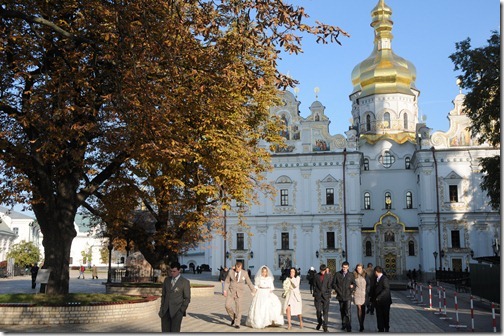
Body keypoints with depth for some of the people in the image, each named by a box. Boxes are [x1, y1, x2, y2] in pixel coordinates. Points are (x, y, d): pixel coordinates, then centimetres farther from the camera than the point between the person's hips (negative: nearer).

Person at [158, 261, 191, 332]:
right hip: (166, 311, 5)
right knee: (165, 332, 3)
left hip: (177, 311, -5)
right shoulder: (167, 280, 9)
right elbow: (163, 295, 15)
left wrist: (181, 311, -11)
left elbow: (187, 299, -3)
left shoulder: (185, 282, -5)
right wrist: (162, 308, 8)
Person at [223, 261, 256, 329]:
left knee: (238, 308, -6)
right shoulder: (231, 272, -5)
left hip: (239, 293, -1)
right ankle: (233, 317, 15)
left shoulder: (245, 273, -5)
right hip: (231, 292, 1)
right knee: (227, 306, -11)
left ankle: (237, 324, 7)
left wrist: (253, 291, 8)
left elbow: (249, 283, 4)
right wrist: (225, 290, -8)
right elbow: (227, 282, 2)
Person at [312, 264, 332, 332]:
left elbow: (329, 286, -1)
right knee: (318, 310, 2)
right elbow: (314, 286, 7)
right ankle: (319, 322, 27)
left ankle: (325, 327, 4)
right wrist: (314, 295, 4)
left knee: (325, 311, -2)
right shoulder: (316, 276, 4)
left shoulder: (329, 276, -1)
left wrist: (329, 295, -5)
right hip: (318, 296, 1)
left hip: (326, 296, -1)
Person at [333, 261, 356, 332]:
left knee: (347, 311, -11)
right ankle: (344, 324, 24)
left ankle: (348, 326, -7)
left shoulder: (351, 275, 3)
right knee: (342, 311, 12)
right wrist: (338, 290, -7)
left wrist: (351, 290, -4)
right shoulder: (337, 274, 2)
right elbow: (334, 284, 4)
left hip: (348, 296, -2)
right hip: (340, 296, 2)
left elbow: (354, 284, 11)